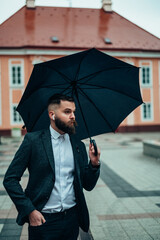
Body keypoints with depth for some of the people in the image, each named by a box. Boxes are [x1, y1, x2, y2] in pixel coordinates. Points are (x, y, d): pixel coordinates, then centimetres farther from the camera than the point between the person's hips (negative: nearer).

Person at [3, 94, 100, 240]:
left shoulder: (79, 145, 5)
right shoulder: (33, 140, -6)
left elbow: (88, 185, 8)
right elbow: (10, 179, -6)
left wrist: (94, 164, -9)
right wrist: (29, 210, -12)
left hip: (72, 218, 4)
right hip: (43, 220, -3)